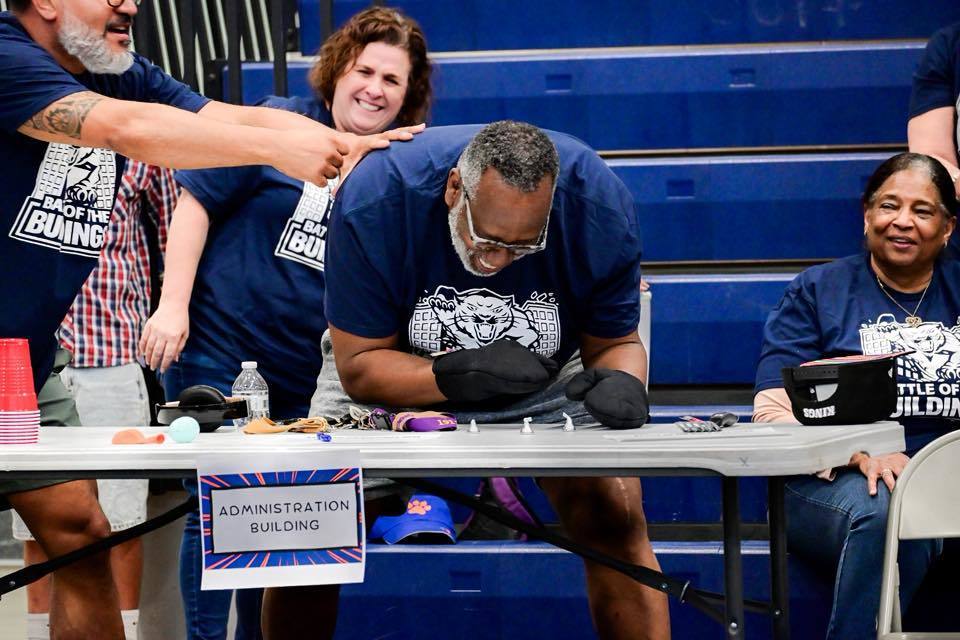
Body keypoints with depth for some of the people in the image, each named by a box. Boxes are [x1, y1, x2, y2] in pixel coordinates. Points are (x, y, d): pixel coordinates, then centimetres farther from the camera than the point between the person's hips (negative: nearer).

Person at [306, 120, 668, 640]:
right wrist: (456, 376, -43)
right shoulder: (373, 201, -31)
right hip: (398, 375, -1)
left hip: (551, 379, 1)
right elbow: (358, 364, -25)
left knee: (616, 520, -17)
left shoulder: (600, 207, -26)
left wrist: (620, 381, -37)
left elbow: (616, 343, -13)